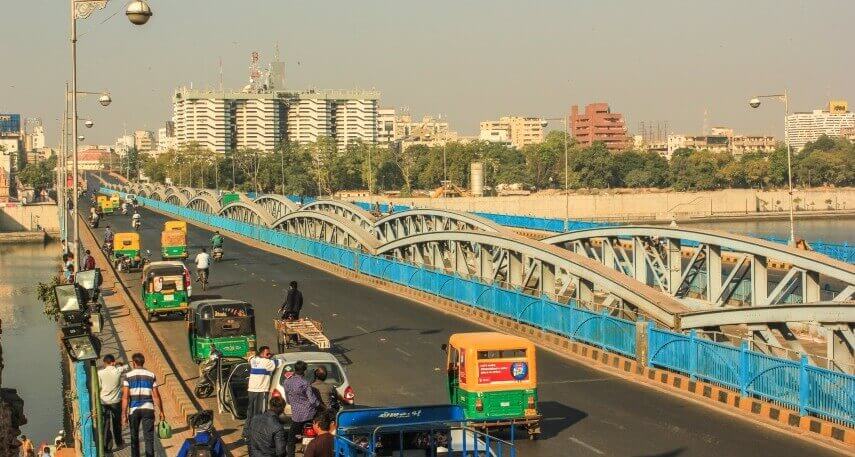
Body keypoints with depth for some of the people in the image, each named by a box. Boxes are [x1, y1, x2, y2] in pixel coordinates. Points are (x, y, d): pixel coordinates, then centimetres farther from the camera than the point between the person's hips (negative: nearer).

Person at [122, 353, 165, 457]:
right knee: (149, 437, 0)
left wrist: (124, 414, -5)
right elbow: (156, 396, 0)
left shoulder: (128, 376, -2)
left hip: (134, 409, 0)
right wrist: (161, 411, 7)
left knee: (134, 437, 16)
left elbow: (125, 396, -7)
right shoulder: (151, 375, 2)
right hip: (148, 409, 0)